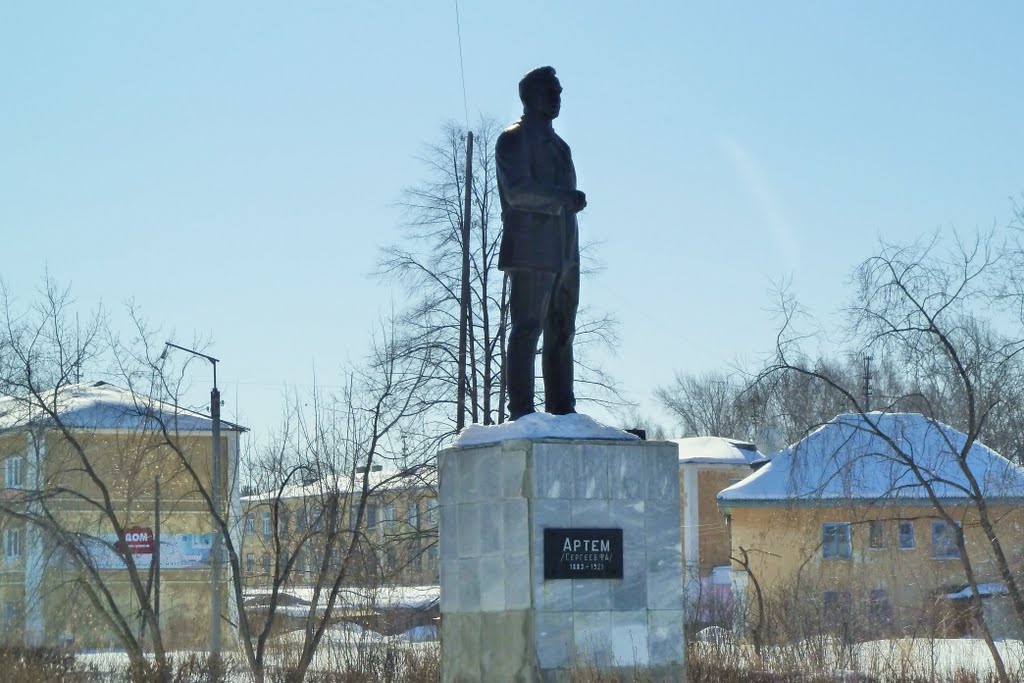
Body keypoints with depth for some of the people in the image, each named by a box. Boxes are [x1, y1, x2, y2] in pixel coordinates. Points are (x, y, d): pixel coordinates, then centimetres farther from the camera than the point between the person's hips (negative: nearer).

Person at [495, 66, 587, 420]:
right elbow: (517, 191, -15)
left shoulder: (556, 144, 25)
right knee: (527, 330, -10)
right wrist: (563, 197, -22)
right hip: (531, 251, -9)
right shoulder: (514, 139, -2)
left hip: (563, 254, 9)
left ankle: (562, 410, 10)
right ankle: (522, 412, -12)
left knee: (561, 332, 7)